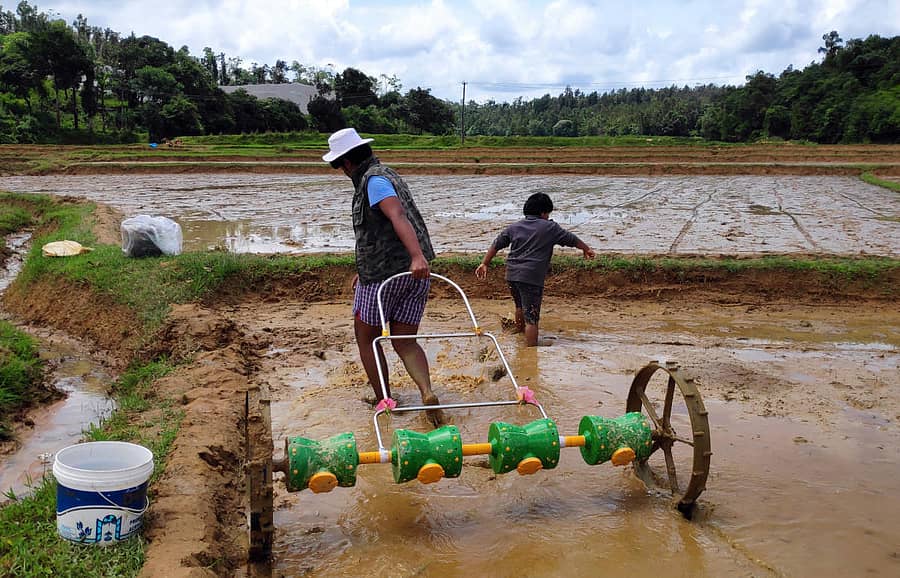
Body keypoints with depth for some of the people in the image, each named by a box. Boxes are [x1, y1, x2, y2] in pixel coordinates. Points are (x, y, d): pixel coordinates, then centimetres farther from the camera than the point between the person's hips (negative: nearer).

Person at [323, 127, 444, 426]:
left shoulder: (374, 180, -10)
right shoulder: (387, 174, 22)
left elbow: (398, 217, -28)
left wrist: (417, 256, -42)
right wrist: (363, 271, 36)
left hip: (384, 272, -8)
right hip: (414, 272, 9)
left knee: (366, 336, 11)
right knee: (405, 342, 8)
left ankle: (384, 401, 15)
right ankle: (427, 393, -14)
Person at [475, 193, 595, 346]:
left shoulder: (514, 227, 13)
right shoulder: (550, 227, 0)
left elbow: (496, 245, 15)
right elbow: (571, 239, 10)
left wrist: (484, 264, 22)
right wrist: (586, 249, 25)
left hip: (511, 274, 7)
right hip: (531, 277, -7)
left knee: (520, 306, 31)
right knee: (531, 317, -5)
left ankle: (519, 330, 52)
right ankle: (532, 348, -6)